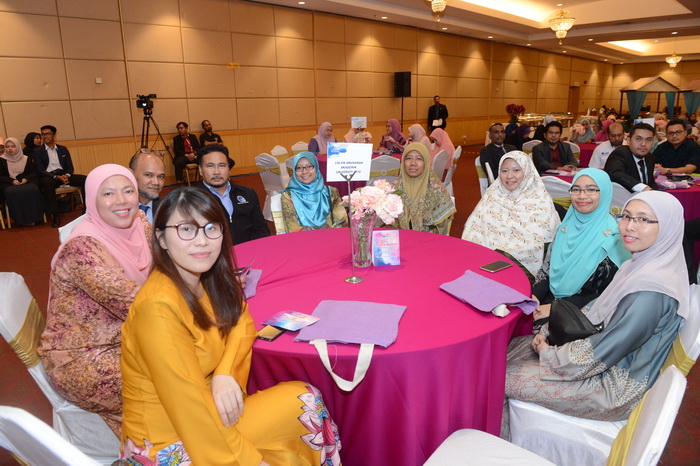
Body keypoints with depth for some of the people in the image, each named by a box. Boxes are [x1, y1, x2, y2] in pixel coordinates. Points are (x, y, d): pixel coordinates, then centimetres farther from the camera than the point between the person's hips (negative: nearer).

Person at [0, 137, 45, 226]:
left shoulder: (27, 159, 18)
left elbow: (33, 173, 13)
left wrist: (26, 179, -10)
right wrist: (12, 181, -14)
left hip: (25, 182, 1)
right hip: (9, 185, -1)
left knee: (33, 189, -36)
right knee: (12, 192, -38)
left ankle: (31, 217, -27)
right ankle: (22, 219, -30)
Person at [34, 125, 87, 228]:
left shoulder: (63, 149, 17)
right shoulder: (38, 151, 7)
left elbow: (70, 167, 12)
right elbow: (40, 170, -4)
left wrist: (67, 176, -12)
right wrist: (56, 177, -20)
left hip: (64, 175, 4)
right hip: (48, 177, -3)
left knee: (84, 179, -21)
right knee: (48, 183, -39)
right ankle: (55, 216, -39)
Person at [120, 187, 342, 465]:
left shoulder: (208, 280, -5)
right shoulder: (159, 307, -27)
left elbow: (242, 322, 5)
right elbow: (189, 405, -25)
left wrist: (225, 374, -15)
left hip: (206, 413, 6)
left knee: (305, 398, -2)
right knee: (302, 402, -9)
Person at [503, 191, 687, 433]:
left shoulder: (651, 291, -30)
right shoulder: (640, 265, 1)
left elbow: (600, 354, -26)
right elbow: (596, 310, 10)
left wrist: (549, 354, -12)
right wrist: (549, 331, 1)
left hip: (615, 388, -9)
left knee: (504, 378, -9)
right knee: (511, 347, 8)